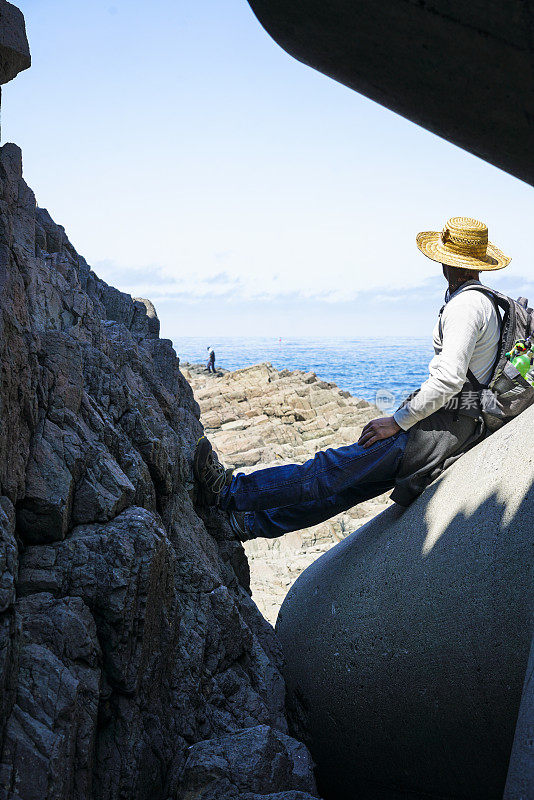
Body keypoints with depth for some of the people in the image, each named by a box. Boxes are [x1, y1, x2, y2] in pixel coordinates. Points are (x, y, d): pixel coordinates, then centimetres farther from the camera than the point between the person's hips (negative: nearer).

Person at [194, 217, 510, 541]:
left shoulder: (465, 306, -15)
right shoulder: (486, 301, 20)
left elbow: (448, 379, -24)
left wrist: (398, 421, -16)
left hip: (444, 427, -10)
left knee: (334, 468, -10)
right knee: (350, 481, 9)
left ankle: (228, 491, -9)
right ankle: (249, 522, 13)